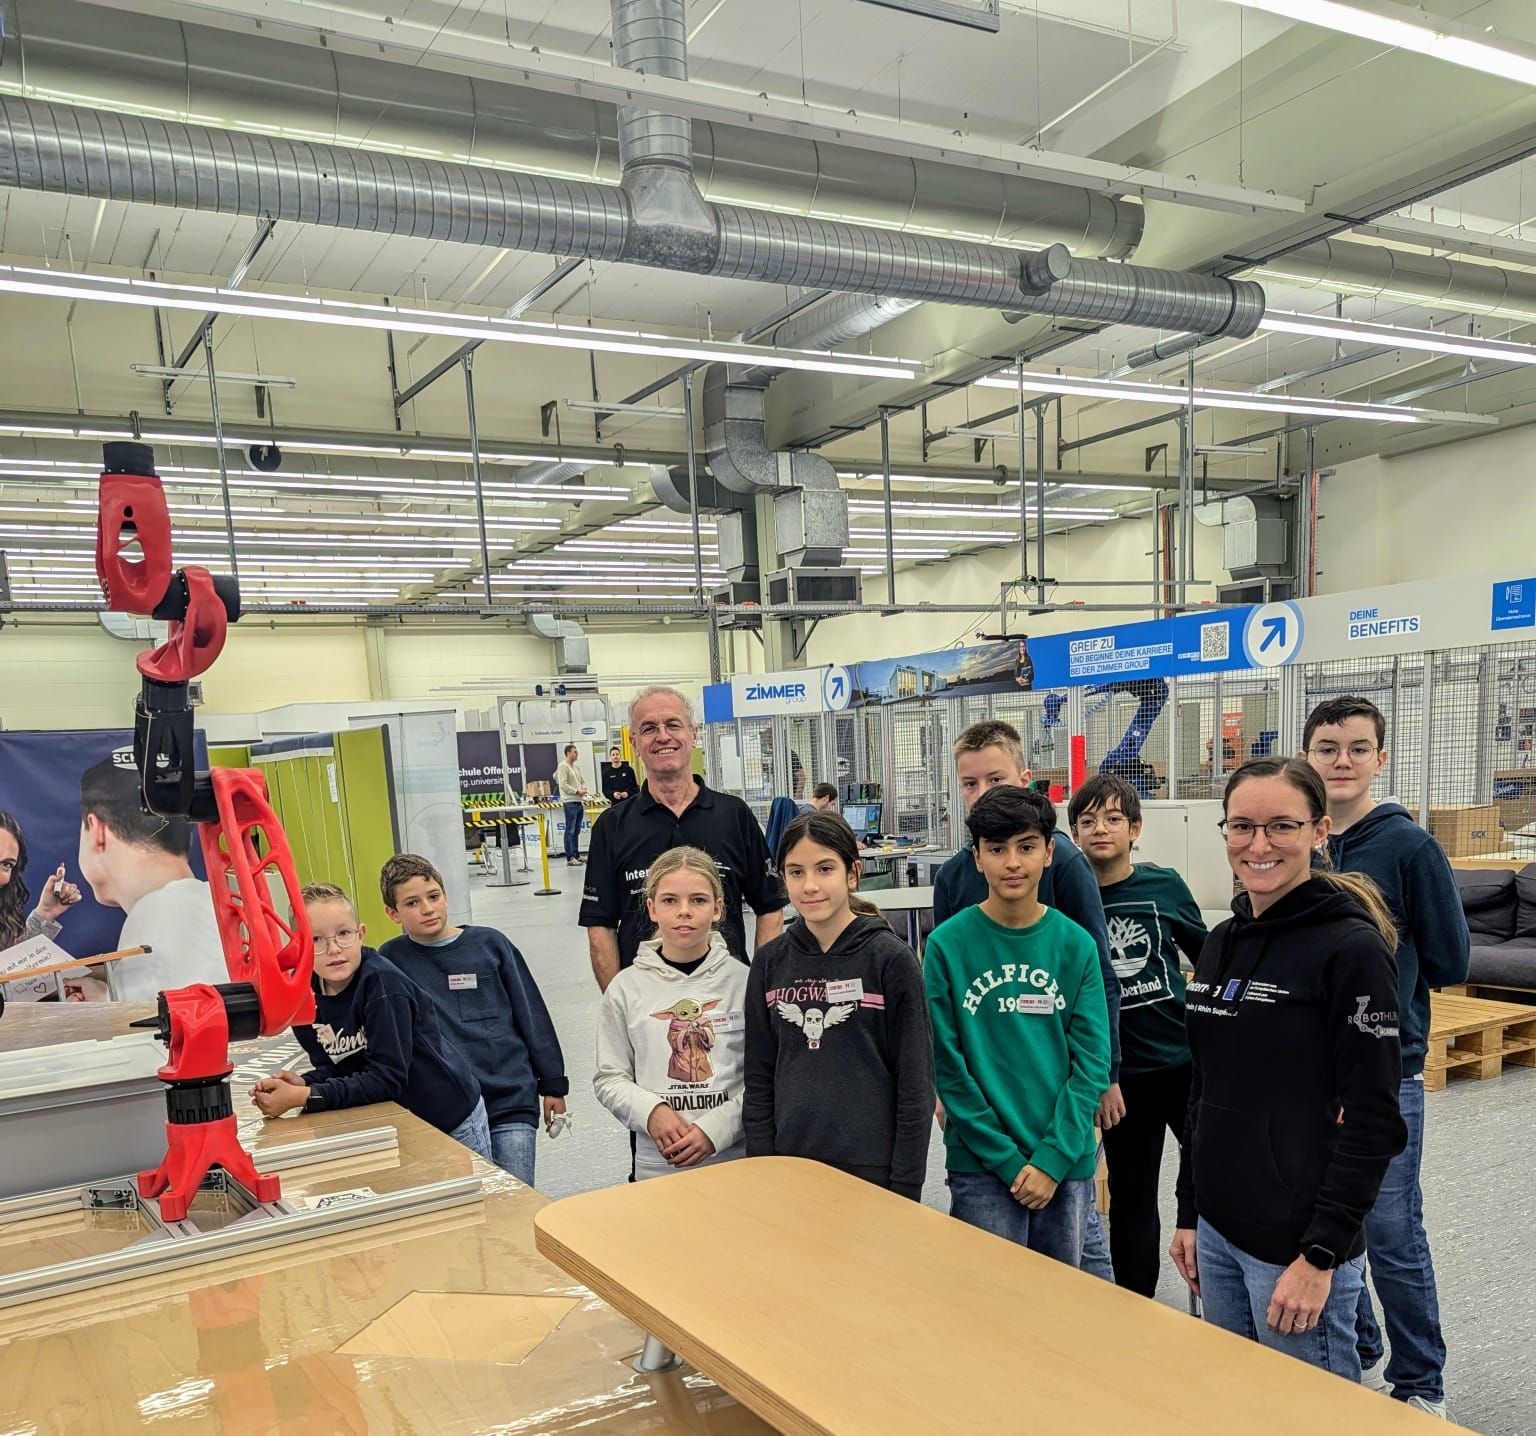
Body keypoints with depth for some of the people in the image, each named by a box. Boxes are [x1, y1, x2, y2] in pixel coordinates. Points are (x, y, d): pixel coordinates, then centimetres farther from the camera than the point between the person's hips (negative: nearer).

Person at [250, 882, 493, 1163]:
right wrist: (301, 1084, -21)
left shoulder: (382, 982, -27)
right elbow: (334, 1068, -1)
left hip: (452, 1120, -5)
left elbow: (387, 1078, -28)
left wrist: (303, 1097, -30)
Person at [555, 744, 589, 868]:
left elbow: (582, 781, 24)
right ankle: (570, 858, -6)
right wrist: (577, 791, -15)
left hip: (579, 802, 9)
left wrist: (583, 789, 3)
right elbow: (563, 785, -16)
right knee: (570, 831, -7)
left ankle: (576, 855, 20)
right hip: (570, 803, -9)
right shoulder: (563, 766, -9)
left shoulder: (576, 767, 18)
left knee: (576, 831, 13)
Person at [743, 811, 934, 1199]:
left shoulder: (890, 959, -9)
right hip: (790, 1167, 3)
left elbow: (916, 1082, -7)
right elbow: (759, 1078, 7)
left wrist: (905, 1187, -8)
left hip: (872, 1170, -3)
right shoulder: (770, 963, 1)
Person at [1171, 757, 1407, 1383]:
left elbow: (1374, 1121, -15)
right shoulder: (1222, 941, 7)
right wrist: (1189, 1214, 13)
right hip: (1218, 1232, 7)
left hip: (1297, 1243, -7)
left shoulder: (1351, 948, -14)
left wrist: (1321, 1254, -17)